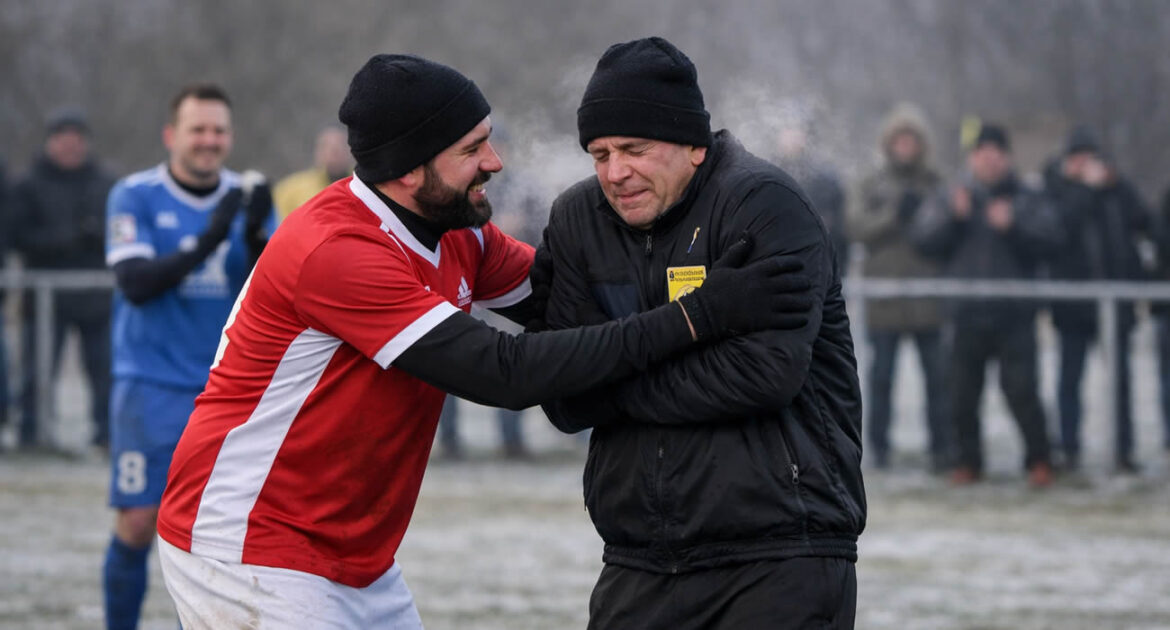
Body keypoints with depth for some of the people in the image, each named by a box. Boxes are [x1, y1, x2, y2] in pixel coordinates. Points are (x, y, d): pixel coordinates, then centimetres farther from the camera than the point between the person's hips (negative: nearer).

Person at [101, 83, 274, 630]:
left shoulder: (244, 199, 6)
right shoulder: (134, 196, -3)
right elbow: (135, 284, -15)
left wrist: (256, 236, -21)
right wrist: (207, 243, -25)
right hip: (152, 385, -3)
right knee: (138, 523, -6)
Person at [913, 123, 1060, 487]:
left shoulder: (1027, 201, 9)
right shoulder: (947, 198, 14)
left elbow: (1050, 239, -4)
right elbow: (924, 238, 1)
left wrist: (1012, 226, -17)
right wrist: (954, 216, -13)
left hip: (1015, 313, -2)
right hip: (966, 312, 2)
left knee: (1021, 389, -9)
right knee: (963, 392, 3)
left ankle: (1038, 460, 0)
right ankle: (968, 461, 15)